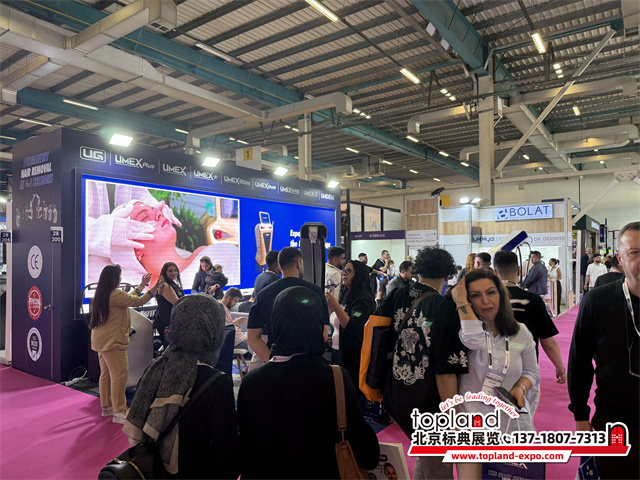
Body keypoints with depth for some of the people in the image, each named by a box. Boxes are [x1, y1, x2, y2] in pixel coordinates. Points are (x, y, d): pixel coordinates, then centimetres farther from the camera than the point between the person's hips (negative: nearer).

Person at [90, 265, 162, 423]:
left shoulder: (102, 294, 12)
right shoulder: (115, 294, -19)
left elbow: (128, 298, 17)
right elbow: (137, 301, -14)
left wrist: (142, 285, 23)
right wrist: (153, 289, -7)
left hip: (100, 340, 11)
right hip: (112, 341, -11)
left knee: (106, 374, 18)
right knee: (119, 375, -6)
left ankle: (106, 406, 28)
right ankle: (119, 412, -2)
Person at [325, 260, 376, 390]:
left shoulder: (363, 298, -17)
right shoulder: (347, 294, 11)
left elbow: (353, 327, -26)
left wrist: (336, 306, -29)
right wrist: (330, 307, 8)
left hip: (356, 354, -9)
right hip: (343, 350, 9)